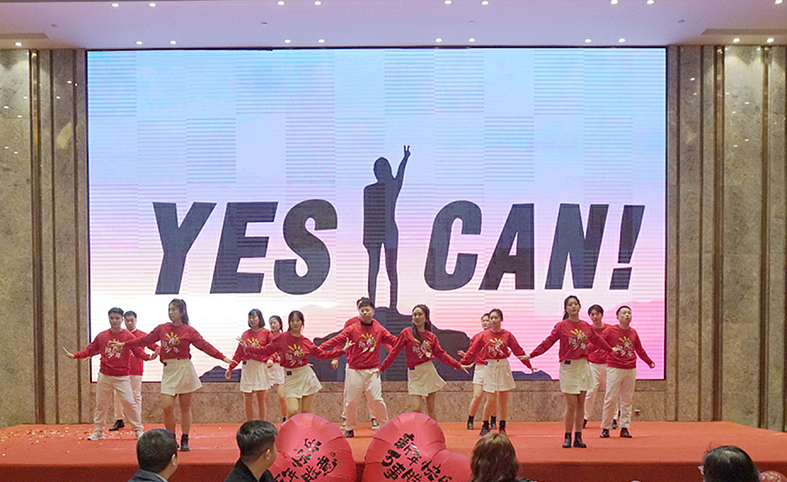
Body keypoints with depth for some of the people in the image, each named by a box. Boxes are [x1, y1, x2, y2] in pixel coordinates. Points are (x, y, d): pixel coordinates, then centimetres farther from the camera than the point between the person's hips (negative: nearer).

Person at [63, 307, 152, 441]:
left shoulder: (128, 336, -2)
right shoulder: (101, 336, 6)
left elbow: (138, 351, -7)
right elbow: (90, 350, 9)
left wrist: (148, 357, -25)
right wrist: (74, 356, -2)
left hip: (122, 377, -3)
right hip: (104, 377, 3)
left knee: (129, 402, -7)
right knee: (101, 404, 9)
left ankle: (138, 430, 5)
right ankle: (97, 431, 22)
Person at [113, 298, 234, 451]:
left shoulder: (189, 331, -2)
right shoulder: (162, 329, 7)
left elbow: (205, 346, -6)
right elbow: (144, 340, 15)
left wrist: (222, 357, -14)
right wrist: (125, 344, 15)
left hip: (184, 370, -2)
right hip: (168, 370, 2)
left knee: (185, 407, 4)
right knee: (166, 406, -6)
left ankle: (184, 441, 14)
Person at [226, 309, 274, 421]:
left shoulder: (266, 333, 1)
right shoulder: (245, 334, 10)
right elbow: (239, 353, 11)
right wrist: (230, 368, 8)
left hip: (260, 367, -3)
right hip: (247, 367, 3)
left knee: (261, 399, -1)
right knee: (247, 400, 4)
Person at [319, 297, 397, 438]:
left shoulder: (379, 329, 4)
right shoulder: (352, 328, -2)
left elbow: (393, 340, 3)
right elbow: (337, 340, -7)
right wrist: (318, 348, -16)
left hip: (373, 370, 0)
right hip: (354, 370, 0)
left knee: (376, 399, -2)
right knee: (351, 400, 4)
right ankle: (350, 429, 20)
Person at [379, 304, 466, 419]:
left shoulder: (431, 336, 6)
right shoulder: (406, 333, -2)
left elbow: (440, 354, 9)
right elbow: (394, 352, 0)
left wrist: (457, 365, 4)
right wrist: (382, 368, -2)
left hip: (429, 371, 3)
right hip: (414, 374, -2)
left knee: (431, 408, 8)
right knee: (416, 409, -12)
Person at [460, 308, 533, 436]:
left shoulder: (507, 335, 0)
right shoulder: (484, 335, -1)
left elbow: (518, 350, 5)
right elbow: (472, 350, 1)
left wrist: (529, 365, 7)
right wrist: (462, 363, -2)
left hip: (503, 367, 1)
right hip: (489, 367, -1)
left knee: (503, 399, 6)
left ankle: (502, 427, 19)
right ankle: (485, 426, 11)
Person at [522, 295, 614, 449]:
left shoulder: (586, 326, 8)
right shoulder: (561, 326, -4)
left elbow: (597, 340, 24)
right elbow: (547, 342, -5)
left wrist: (611, 350, 35)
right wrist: (530, 355, -11)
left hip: (583, 366, 4)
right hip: (568, 366, -4)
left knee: (581, 404, 6)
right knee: (571, 404, -6)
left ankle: (578, 437, 13)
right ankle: (567, 438, 5)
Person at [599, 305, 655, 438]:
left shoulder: (633, 332, 10)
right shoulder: (611, 331, -3)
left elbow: (640, 350, 22)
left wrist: (649, 362, 27)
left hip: (631, 370, 4)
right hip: (614, 369, -4)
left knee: (627, 400, 6)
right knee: (610, 399, -5)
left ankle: (624, 428, 13)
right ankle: (605, 428, 3)